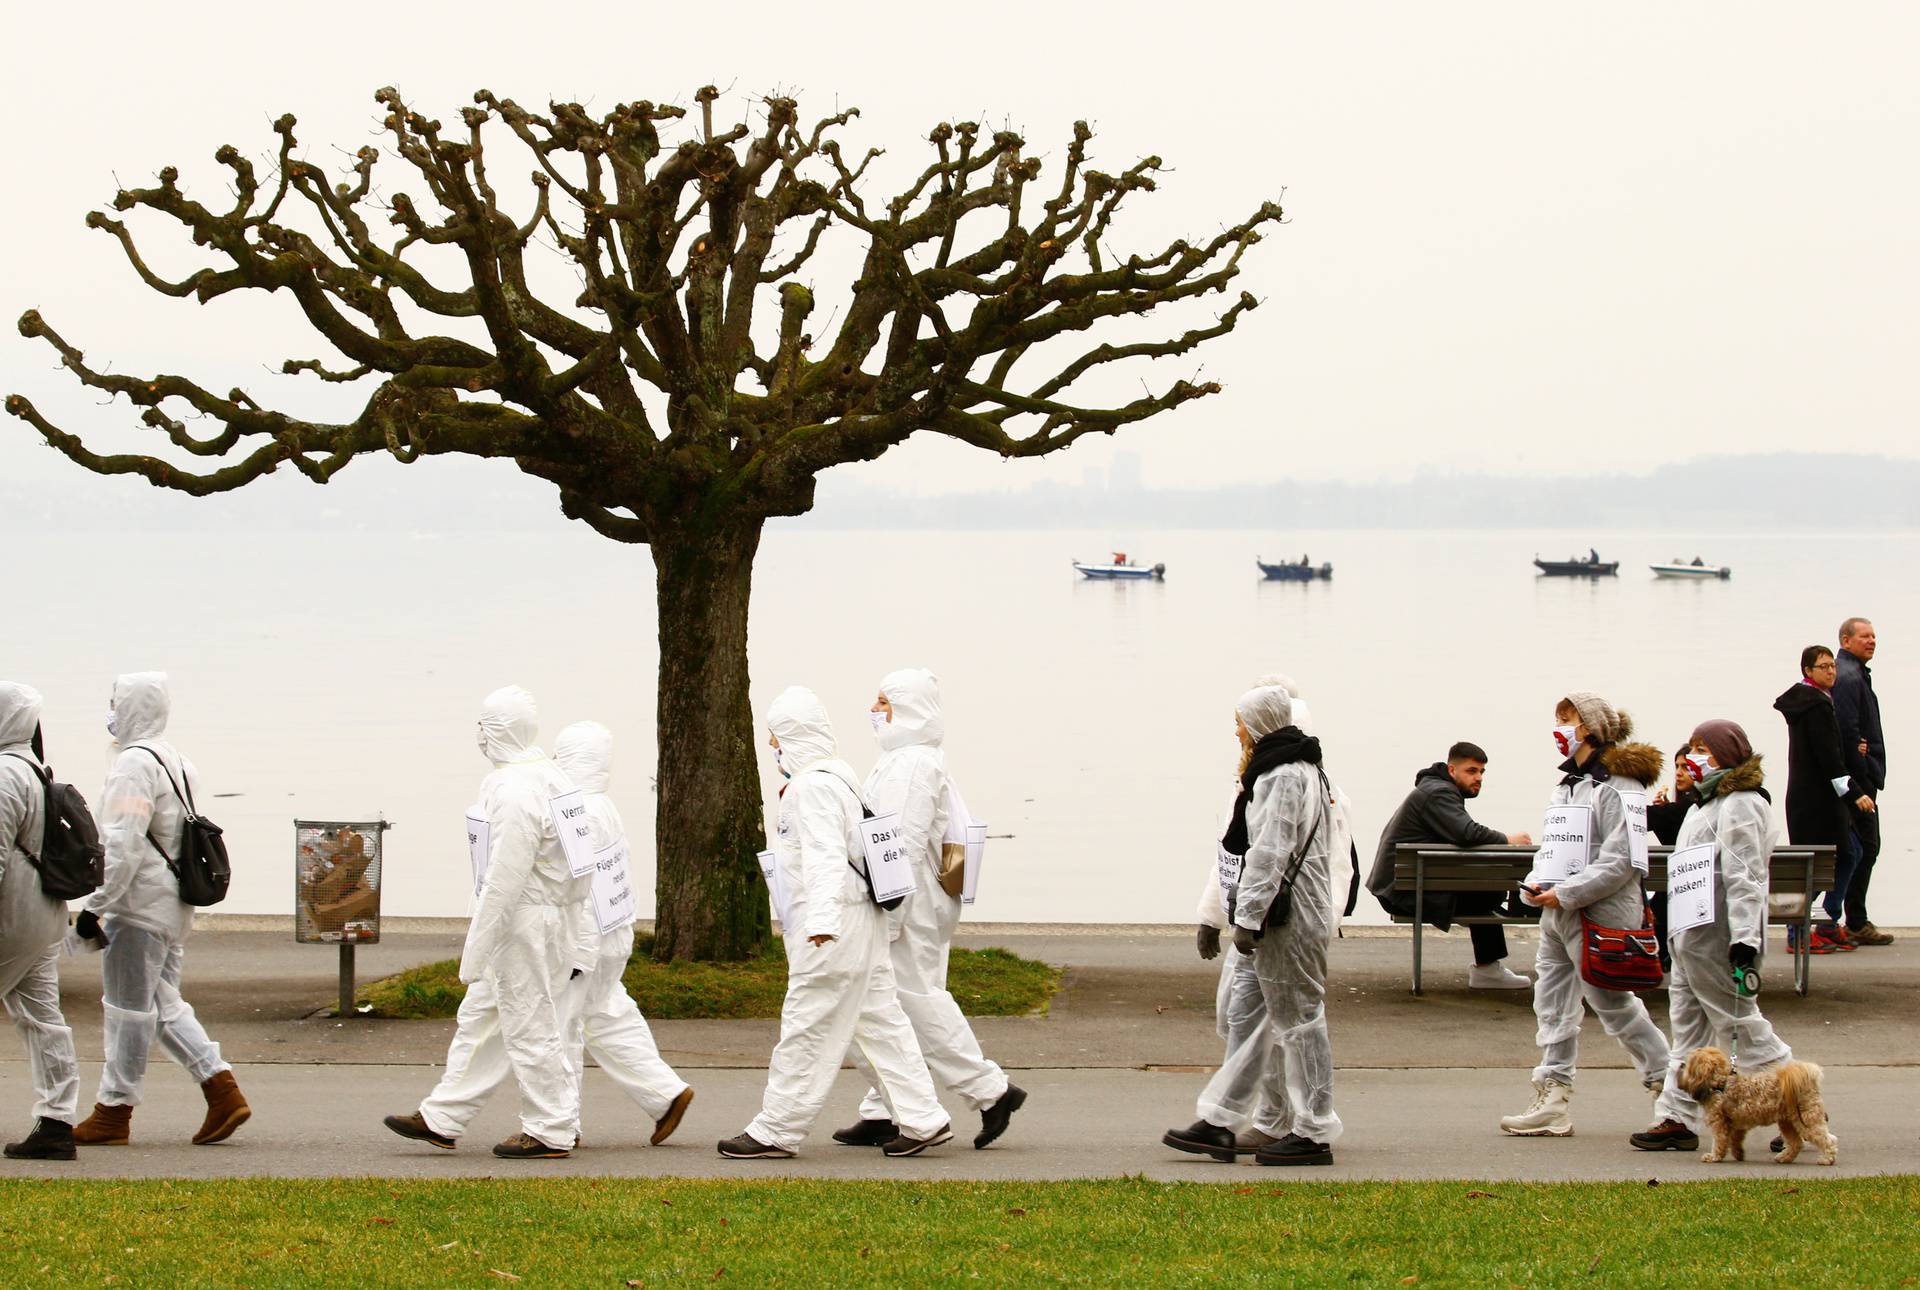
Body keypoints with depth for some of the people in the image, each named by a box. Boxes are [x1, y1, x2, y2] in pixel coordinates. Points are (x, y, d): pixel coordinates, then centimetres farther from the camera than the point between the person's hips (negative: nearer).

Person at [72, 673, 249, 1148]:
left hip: (139, 906, -9)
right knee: (162, 1004, 14)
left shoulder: (134, 762, -14)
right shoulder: (178, 762, 16)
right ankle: (222, 1089, 7)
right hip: (175, 908, 9)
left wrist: (93, 906, -18)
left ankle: (114, 1113, 4)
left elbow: (123, 847, -21)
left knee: (128, 1006, -2)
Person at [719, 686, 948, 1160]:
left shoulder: (813, 786, -16)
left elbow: (826, 857, -28)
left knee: (806, 1028, -5)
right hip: (858, 925, 11)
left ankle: (776, 1132, -1)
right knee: (880, 1022, 10)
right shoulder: (835, 777, 17)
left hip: (832, 929, -11)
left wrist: (822, 919, -38)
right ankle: (921, 1119, 9)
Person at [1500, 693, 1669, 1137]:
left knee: (1612, 1002, -1)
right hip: (1560, 913, 9)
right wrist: (1536, 886, 1)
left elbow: (1621, 860, -20)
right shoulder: (1569, 783, 15)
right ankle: (1553, 1099, 13)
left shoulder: (1616, 785, -14)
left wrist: (1566, 893, -21)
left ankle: (1669, 1082, 13)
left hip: (1601, 914, -9)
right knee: (1552, 1004, 9)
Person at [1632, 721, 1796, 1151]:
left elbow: (1743, 878, -21)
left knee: (1740, 1025, -5)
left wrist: (1745, 940, -27)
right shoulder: (1705, 803, 18)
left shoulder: (1739, 806, -14)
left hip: (1717, 940, -11)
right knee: (1688, 1028, 10)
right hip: (1689, 937, 11)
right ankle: (1679, 1119, 12)